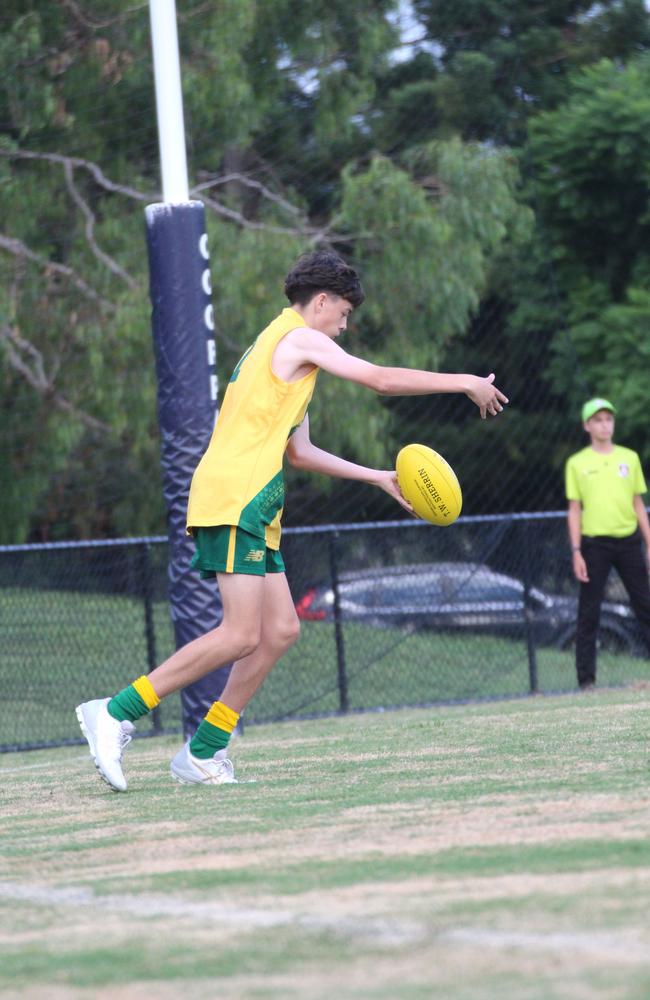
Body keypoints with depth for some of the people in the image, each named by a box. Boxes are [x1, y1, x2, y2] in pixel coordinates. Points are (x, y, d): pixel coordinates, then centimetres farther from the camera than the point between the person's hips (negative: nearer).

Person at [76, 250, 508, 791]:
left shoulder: (279, 345, 27)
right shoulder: (299, 338, -3)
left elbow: (298, 451, 31)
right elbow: (383, 380, -7)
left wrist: (378, 477, 31)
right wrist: (466, 382, 3)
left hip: (253, 510, 10)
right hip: (233, 498, -10)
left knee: (280, 629, 4)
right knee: (240, 635, -16)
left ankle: (203, 755, 4)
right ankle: (115, 714, -15)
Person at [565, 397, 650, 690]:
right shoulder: (577, 463, 3)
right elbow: (574, 510, 3)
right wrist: (576, 552, -5)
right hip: (595, 543, -2)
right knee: (588, 614, -2)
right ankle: (586, 680, 2)